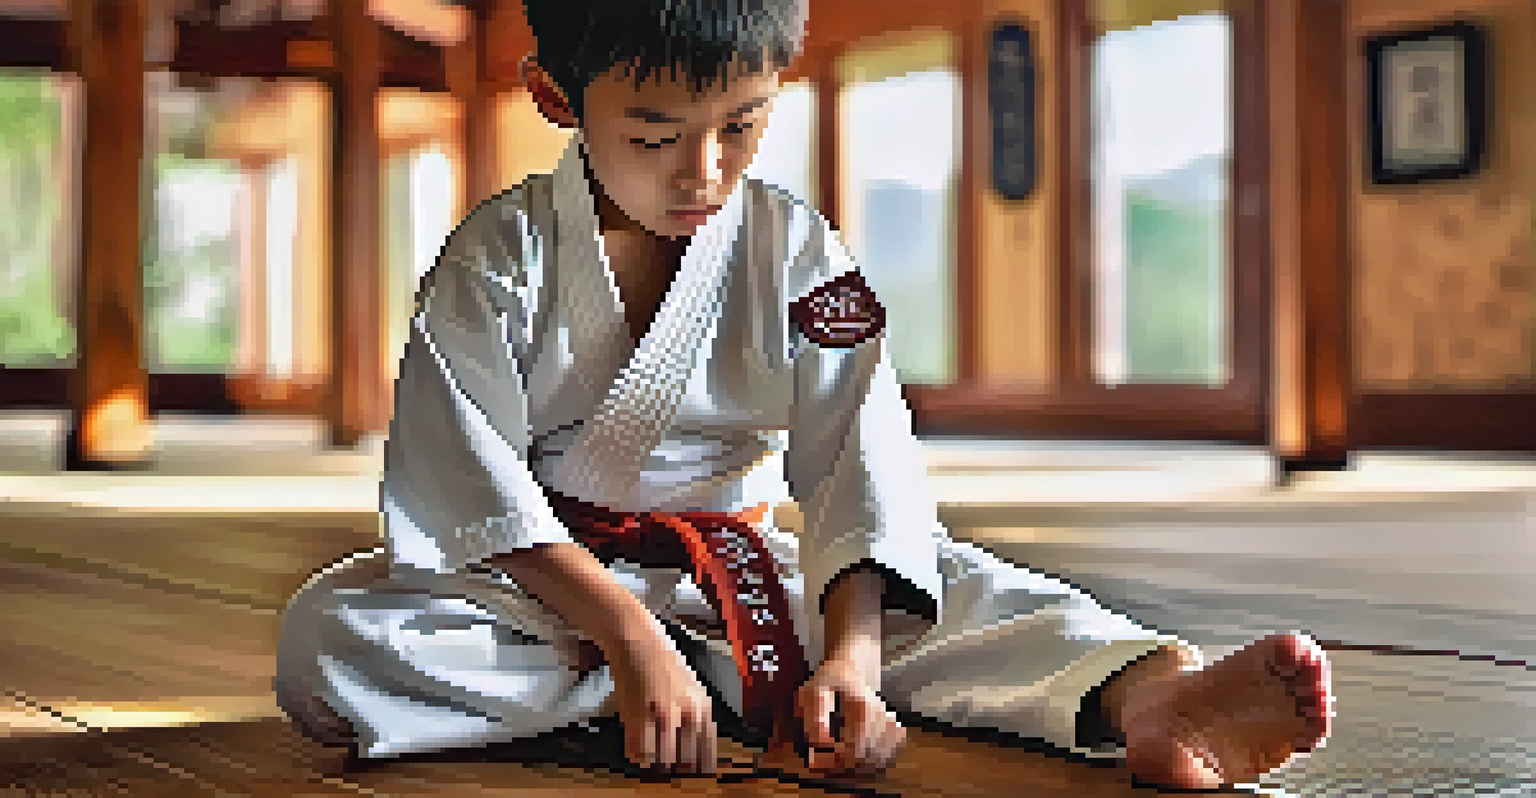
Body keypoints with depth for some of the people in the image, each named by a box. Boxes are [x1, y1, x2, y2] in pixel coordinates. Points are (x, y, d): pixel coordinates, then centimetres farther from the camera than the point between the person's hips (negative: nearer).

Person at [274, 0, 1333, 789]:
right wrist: (629, 638, -31)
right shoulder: (497, 259, -10)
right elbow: (476, 482, -17)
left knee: (968, 589, -20)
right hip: (548, 582, -1)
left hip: (745, 569, 2)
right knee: (329, 637, -30)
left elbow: (860, 466, -13)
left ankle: (1148, 691, -50)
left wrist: (851, 656, -31)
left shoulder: (796, 253, -5)